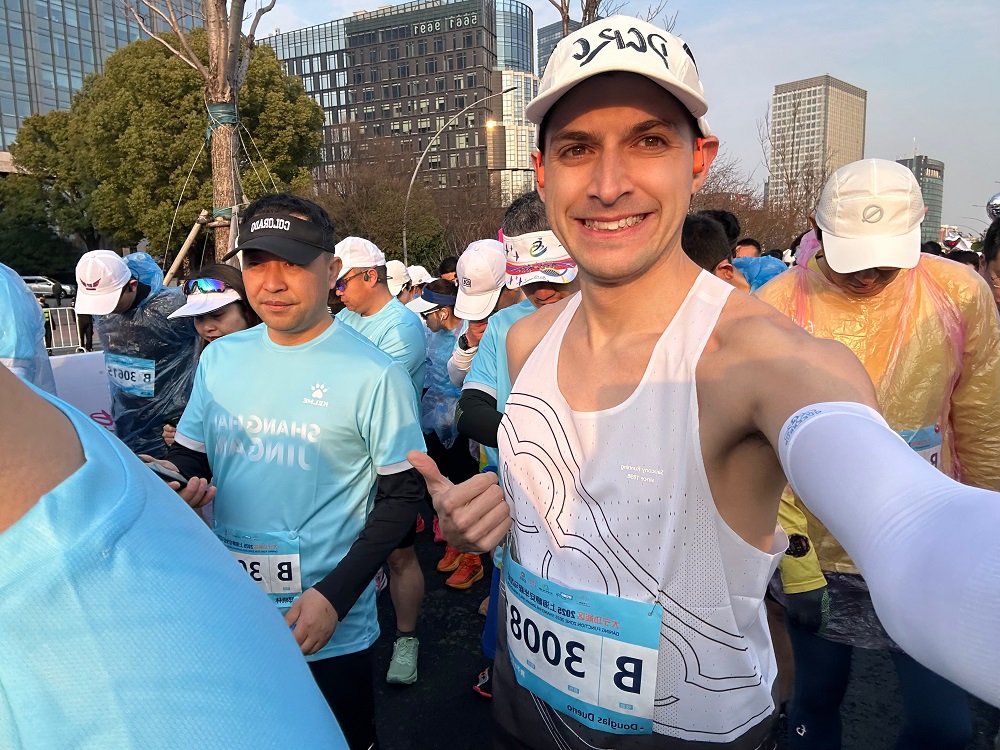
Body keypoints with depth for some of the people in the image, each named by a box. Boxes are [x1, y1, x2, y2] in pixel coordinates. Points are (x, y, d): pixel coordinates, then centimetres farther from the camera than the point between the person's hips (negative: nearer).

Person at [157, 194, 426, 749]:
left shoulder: (375, 374, -15)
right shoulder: (220, 358, 0)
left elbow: (403, 495, -11)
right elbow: (189, 457, 11)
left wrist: (334, 597, -18)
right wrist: (177, 486, -13)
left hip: (331, 635, -4)